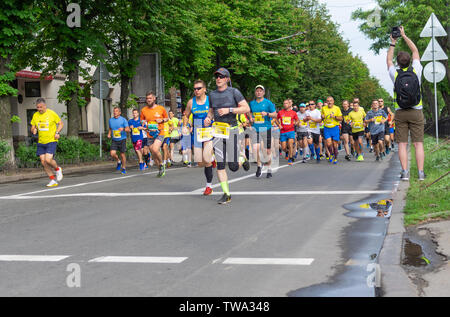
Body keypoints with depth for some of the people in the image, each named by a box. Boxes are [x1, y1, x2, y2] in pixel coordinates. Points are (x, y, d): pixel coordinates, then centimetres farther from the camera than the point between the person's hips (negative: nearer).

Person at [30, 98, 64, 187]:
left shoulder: (51, 113, -6)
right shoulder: (35, 115, 6)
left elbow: (61, 123, 2)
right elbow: (32, 127, 16)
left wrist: (57, 133, -13)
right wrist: (34, 130, -8)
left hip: (51, 141, -5)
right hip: (41, 142, 5)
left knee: (48, 160, -19)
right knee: (43, 162, -1)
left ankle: (58, 169, 12)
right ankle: (53, 181, 9)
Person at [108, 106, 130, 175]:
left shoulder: (123, 120, -5)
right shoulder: (111, 120, 8)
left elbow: (128, 129, -10)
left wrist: (123, 129, -31)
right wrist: (109, 134, 5)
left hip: (122, 140, -3)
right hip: (114, 140, 3)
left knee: (122, 155, 1)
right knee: (112, 154, -13)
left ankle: (124, 169, 18)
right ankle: (119, 161, 17)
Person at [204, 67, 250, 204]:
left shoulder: (234, 92, -3)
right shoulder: (212, 94, 10)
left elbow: (246, 108, -6)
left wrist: (229, 110, -16)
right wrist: (208, 118, 2)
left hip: (231, 130, -3)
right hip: (217, 130, 4)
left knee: (233, 167, -4)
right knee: (220, 165, -5)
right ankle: (226, 194, 3)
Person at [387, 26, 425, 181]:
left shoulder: (395, 74, -3)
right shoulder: (416, 70, -1)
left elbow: (388, 60, 18)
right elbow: (415, 51, 13)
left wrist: (392, 43, 25)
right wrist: (404, 35, 19)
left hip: (400, 113, 0)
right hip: (416, 111, 0)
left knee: (402, 144, 2)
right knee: (418, 143, 0)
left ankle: (405, 172, -4)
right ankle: (421, 172, -2)